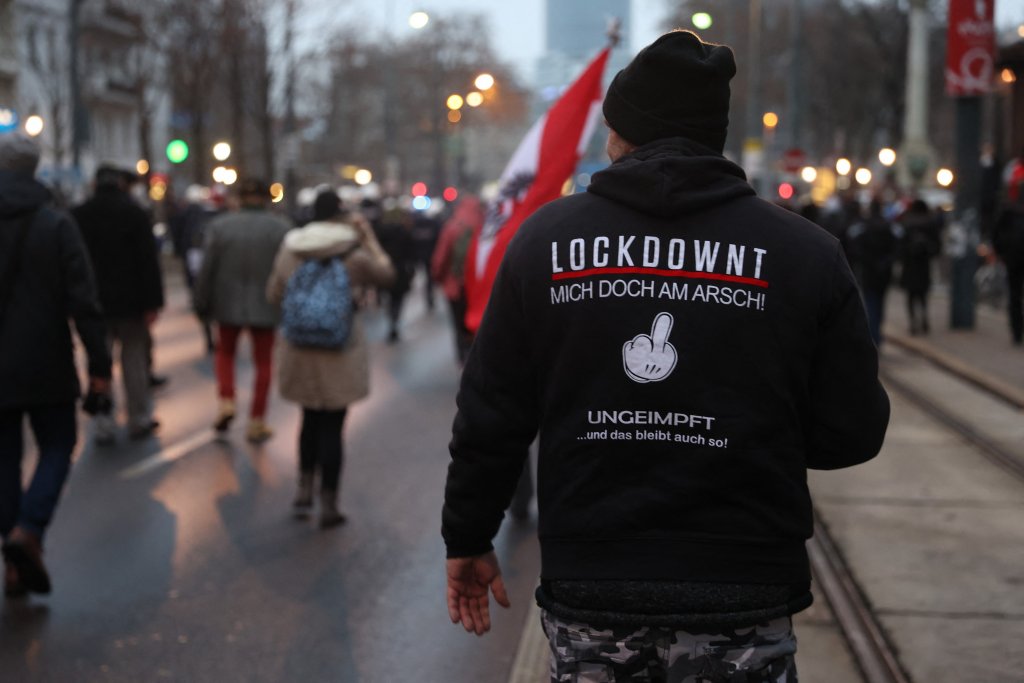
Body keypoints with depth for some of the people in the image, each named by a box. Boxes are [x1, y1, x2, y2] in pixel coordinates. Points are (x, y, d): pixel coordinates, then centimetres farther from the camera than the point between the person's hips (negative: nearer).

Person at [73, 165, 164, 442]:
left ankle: (103, 426, 3)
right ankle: (139, 421, 15)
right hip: (130, 303, -2)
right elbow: (148, 261, -10)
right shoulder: (135, 213, -5)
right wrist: (152, 302, -9)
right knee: (134, 361, 8)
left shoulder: (78, 215, 3)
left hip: (93, 304, 2)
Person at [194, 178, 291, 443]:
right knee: (263, 361, 11)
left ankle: (226, 401, 2)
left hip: (229, 304, 1)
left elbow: (207, 269, -4)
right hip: (265, 306, 0)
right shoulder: (280, 228, -7)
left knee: (225, 352, 22)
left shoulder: (219, 225, -6)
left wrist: (201, 304, 6)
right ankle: (257, 422, 11)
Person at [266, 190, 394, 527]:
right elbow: (386, 273, 5)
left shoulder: (289, 250, -1)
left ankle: (305, 489, 24)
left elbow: (274, 295, 8)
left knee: (311, 419, 22)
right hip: (340, 354, -3)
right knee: (332, 426, 3)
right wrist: (368, 236, 10)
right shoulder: (353, 253, -12)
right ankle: (328, 504, 8)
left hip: (300, 353, 4)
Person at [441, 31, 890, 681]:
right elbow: (852, 433, -4)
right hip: (743, 604, -1)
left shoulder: (543, 239, -1)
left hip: (585, 597, 2)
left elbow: (489, 418, 2)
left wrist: (468, 537, 16)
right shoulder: (806, 254, -5)